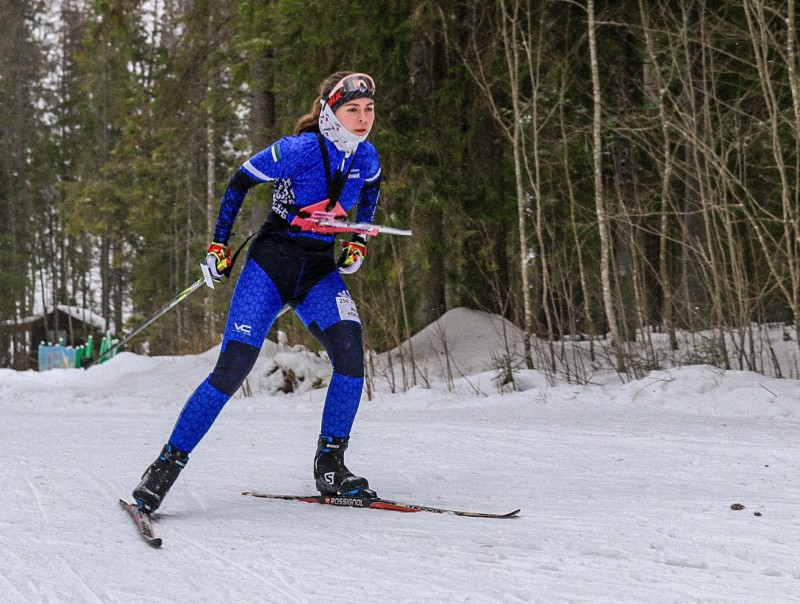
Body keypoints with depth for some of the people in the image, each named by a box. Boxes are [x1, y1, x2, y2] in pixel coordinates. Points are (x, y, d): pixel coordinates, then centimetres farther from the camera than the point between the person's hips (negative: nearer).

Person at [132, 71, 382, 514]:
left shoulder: (365, 158, -3)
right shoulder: (300, 150, -20)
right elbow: (240, 182, -7)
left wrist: (359, 240, 13)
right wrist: (218, 244, -4)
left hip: (319, 271, 5)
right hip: (271, 264, -5)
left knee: (350, 353, -20)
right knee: (233, 369, -13)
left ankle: (330, 467, -6)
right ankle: (167, 465, 0)